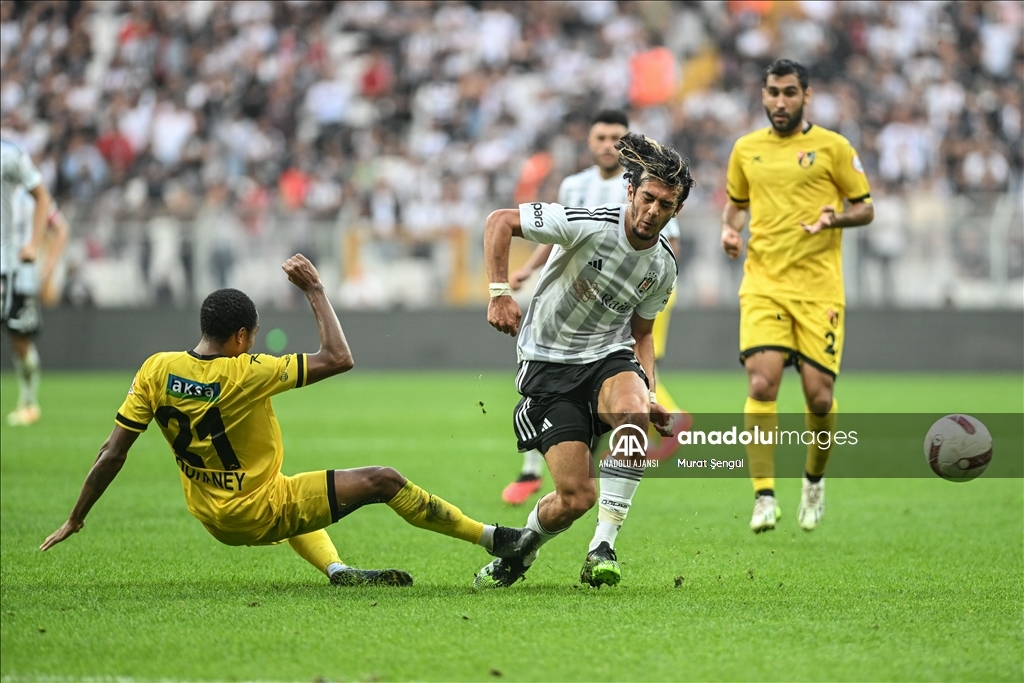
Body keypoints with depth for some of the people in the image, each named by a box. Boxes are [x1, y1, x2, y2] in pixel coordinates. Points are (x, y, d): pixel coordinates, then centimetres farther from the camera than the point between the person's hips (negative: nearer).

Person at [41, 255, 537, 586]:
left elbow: (112, 453, -6)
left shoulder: (156, 371, -8)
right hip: (257, 516, -6)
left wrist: (76, 519, 4)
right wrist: (314, 290, -9)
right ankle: (497, 540, 5)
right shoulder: (245, 375, -23)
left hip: (210, 516, 6)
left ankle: (335, 570, 18)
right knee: (383, 480, -1)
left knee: (289, 492, 39)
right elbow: (338, 358, -17)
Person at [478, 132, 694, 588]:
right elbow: (500, 222, -12)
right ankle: (518, 554, 20)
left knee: (634, 412, -35)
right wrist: (499, 292, -23)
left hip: (609, 355, 4)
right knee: (576, 498, -14)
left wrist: (650, 395, 2)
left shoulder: (663, 267, 2)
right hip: (548, 366, -4)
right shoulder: (588, 225, -16)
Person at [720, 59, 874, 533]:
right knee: (761, 383, -16)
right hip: (763, 285, 2)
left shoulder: (832, 147, 2)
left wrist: (835, 217, -15)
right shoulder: (746, 149, 11)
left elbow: (865, 208, 6)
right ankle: (764, 496, -15)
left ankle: (814, 478, 26)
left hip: (818, 288, -2)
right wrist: (729, 229, 3)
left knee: (819, 395, -3)